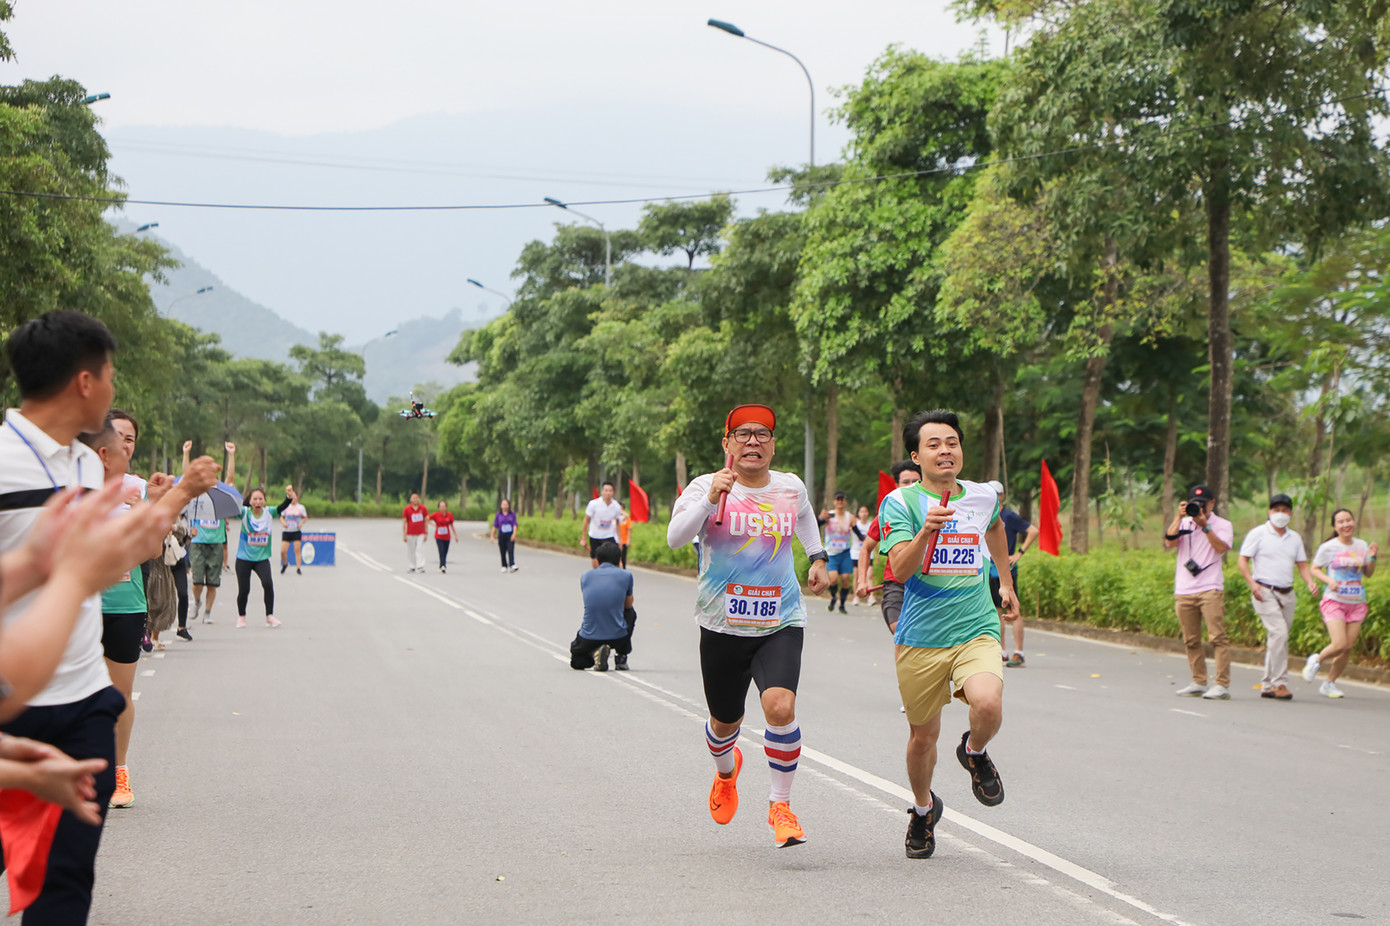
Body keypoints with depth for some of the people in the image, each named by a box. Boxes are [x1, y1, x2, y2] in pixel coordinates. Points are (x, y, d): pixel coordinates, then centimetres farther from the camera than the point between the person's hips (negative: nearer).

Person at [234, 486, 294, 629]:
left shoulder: (269, 513, -1)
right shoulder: (245, 513, -7)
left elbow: (282, 507, -12)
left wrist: (289, 496, -31)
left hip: (262, 558, 1)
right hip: (244, 558, -1)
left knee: (268, 584, -20)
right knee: (243, 589, 1)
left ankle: (270, 616, -9)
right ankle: (241, 617, 26)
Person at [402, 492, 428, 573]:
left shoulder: (423, 508, 4)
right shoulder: (407, 509, 1)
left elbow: (425, 521, 8)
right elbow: (404, 522, 3)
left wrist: (426, 533, 3)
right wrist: (404, 535, -2)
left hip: (420, 533, 0)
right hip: (410, 533, 0)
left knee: (420, 549, -9)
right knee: (410, 550, 4)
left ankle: (420, 566, -12)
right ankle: (413, 567, 13)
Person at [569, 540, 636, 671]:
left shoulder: (585, 577, 6)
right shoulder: (625, 575, -1)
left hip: (589, 638, 1)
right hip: (618, 637, -1)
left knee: (576, 662, 33)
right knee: (630, 613, 33)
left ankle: (595, 653, -3)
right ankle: (621, 658, 18)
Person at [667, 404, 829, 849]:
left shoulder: (791, 487, 5)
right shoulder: (706, 486, -6)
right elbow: (675, 537, -24)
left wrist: (817, 558, 24)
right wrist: (710, 500, -35)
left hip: (780, 623, 1)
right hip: (722, 625, -1)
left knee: (780, 707, -23)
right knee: (725, 722, 14)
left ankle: (780, 804, -5)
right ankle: (726, 771, 51)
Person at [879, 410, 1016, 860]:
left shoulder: (984, 497, 5)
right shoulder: (900, 502, -7)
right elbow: (900, 569, -21)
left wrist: (1006, 581, 34)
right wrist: (926, 531, -36)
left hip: (976, 631, 1)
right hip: (919, 637, -1)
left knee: (988, 705, -27)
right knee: (923, 737, 9)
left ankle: (974, 753, 9)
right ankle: (923, 808, 40)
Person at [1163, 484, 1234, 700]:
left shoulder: (1222, 525, 5)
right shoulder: (1184, 523, 14)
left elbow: (1221, 548, -12)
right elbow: (1169, 543, -2)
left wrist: (1205, 525, -15)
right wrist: (1179, 517, -7)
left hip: (1210, 589, -4)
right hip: (1184, 591, 4)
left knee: (1218, 637, -12)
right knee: (1191, 640, 8)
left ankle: (1222, 685, -13)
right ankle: (1199, 682, 17)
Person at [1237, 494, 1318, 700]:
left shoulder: (1295, 538, 16)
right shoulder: (1258, 534, 0)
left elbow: (1302, 564, 18)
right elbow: (1242, 560, -2)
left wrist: (1310, 582, -3)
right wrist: (1252, 583, -17)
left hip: (1287, 594, 6)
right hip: (1265, 592, -6)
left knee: (1277, 639, 8)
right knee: (1279, 633, -20)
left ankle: (1267, 685, 15)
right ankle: (1279, 683, -18)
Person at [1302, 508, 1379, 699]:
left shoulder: (1362, 546, 8)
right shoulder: (1328, 547, -4)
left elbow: (1368, 574, 15)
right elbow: (1315, 569, 3)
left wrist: (1372, 557, -3)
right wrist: (1329, 580, -15)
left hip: (1356, 603, 4)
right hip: (1334, 601, -4)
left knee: (1349, 647, 1)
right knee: (1339, 645, -16)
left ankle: (1330, 684, 18)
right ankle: (1316, 660, 15)